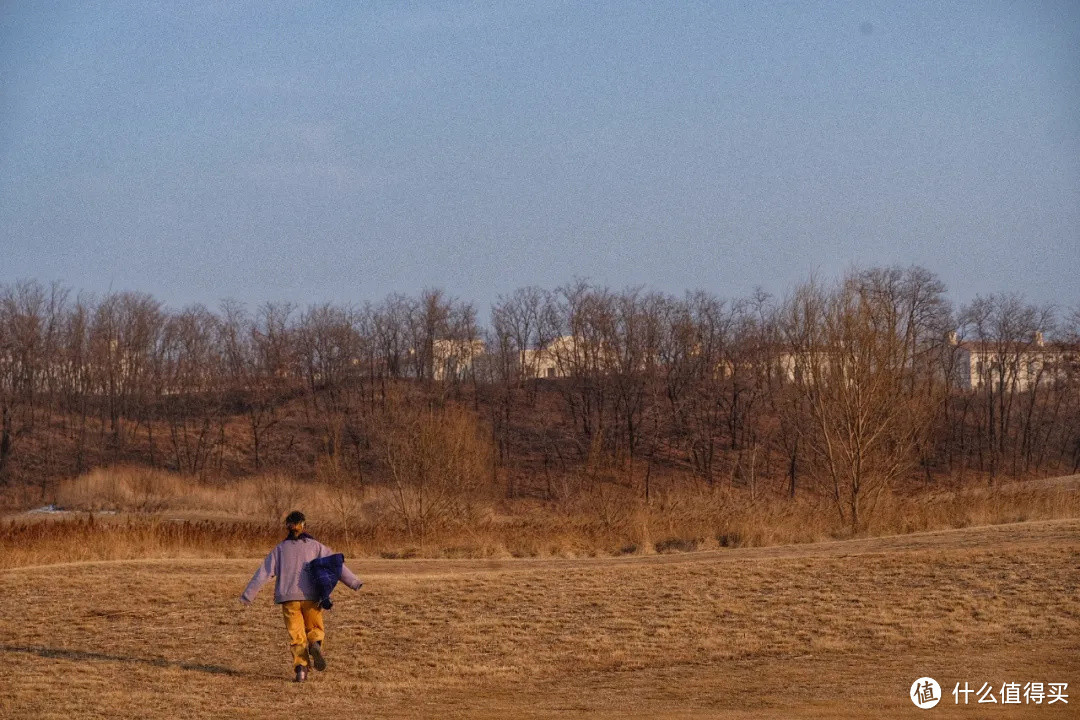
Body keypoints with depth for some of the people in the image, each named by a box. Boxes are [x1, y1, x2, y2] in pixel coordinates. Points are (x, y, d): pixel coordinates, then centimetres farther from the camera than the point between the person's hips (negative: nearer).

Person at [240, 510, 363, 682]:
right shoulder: (315, 546, 7)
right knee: (315, 628, 16)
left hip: (289, 598, 0)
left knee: (296, 636, 5)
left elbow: (263, 573, 4)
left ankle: (300, 668, -13)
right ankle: (315, 644, -18)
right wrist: (354, 582, -5)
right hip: (311, 597, 0)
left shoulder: (280, 549, 8)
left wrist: (248, 595, 5)